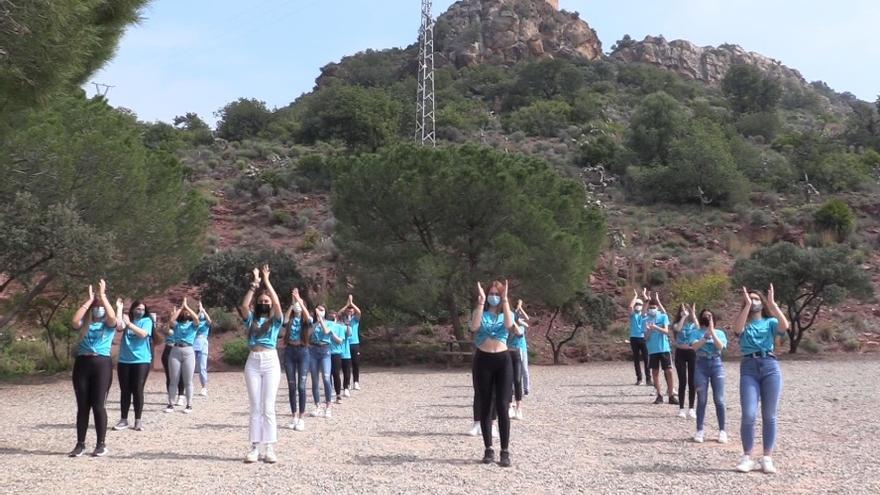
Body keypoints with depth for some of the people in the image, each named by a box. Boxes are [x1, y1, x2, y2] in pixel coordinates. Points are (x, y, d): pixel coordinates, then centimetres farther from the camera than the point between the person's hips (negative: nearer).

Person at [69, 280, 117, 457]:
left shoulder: (109, 324, 6)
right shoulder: (85, 324, 12)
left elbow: (112, 317, -17)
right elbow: (74, 321, -11)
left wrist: (103, 295, -12)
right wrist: (89, 300, -7)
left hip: (102, 364, -3)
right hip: (82, 364, 3)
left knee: (98, 405, -3)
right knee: (82, 406, 6)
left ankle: (101, 444, 4)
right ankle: (80, 444, 12)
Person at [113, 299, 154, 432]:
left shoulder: (147, 320, 1)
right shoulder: (126, 319, 8)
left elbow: (143, 333, -17)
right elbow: (119, 327, -13)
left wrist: (129, 324, -25)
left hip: (141, 361, -3)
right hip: (124, 361, 3)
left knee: (138, 390, -2)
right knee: (124, 391, 6)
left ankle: (138, 421, 4)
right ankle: (123, 419, 14)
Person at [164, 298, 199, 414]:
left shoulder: (193, 324, 9)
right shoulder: (177, 324, 12)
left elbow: (196, 318, -13)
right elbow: (172, 319, -10)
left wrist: (186, 306, -5)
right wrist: (181, 307, -1)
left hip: (188, 352, -1)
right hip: (175, 351, 1)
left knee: (187, 381, 1)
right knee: (173, 380, 4)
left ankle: (189, 405, 6)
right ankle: (171, 404, 9)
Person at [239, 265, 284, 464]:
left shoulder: (275, 320, 7)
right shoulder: (251, 319, 12)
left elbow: (277, 304, -12)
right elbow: (244, 306, -7)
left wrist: (266, 281, -9)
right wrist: (255, 284, -9)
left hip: (271, 362, -2)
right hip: (253, 362, 2)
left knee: (268, 407, -4)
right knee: (255, 407, 3)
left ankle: (269, 449, -3)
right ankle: (255, 448, 3)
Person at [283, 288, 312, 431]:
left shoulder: (306, 319, 3)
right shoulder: (290, 319, 8)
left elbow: (308, 318, -21)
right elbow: (284, 320, -15)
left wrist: (299, 301, -25)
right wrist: (292, 303, -20)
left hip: (302, 351, -2)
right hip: (289, 351, 2)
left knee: (301, 386, -6)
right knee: (292, 386, 6)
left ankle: (302, 418, -2)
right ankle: (294, 417, 14)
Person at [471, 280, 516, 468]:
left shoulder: (507, 313, 7)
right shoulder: (480, 313, 6)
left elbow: (509, 325, -18)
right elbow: (474, 327, -17)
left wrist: (505, 300, -20)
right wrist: (480, 301, -19)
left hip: (502, 361, -1)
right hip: (482, 361, 1)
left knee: (502, 406, -7)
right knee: (485, 407, 4)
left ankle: (505, 451, -3)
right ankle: (488, 449, 12)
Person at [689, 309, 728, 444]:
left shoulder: (720, 333, 9)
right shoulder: (696, 334, 7)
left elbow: (720, 347, -9)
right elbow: (695, 347, -11)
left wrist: (712, 331, -13)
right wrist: (706, 335, -18)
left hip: (717, 365, 0)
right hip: (701, 365, 0)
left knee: (719, 400, -2)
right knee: (702, 400, 0)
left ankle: (722, 431, 5)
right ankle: (700, 431, 5)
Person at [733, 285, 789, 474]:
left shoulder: (770, 322, 14)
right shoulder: (744, 324, 13)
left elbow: (785, 326, -9)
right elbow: (737, 329, -12)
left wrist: (772, 302, -10)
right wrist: (747, 305, -11)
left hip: (770, 367, 1)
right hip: (749, 368, -1)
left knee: (769, 416, 2)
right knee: (748, 415, -11)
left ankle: (767, 458, 8)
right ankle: (747, 457, -1)